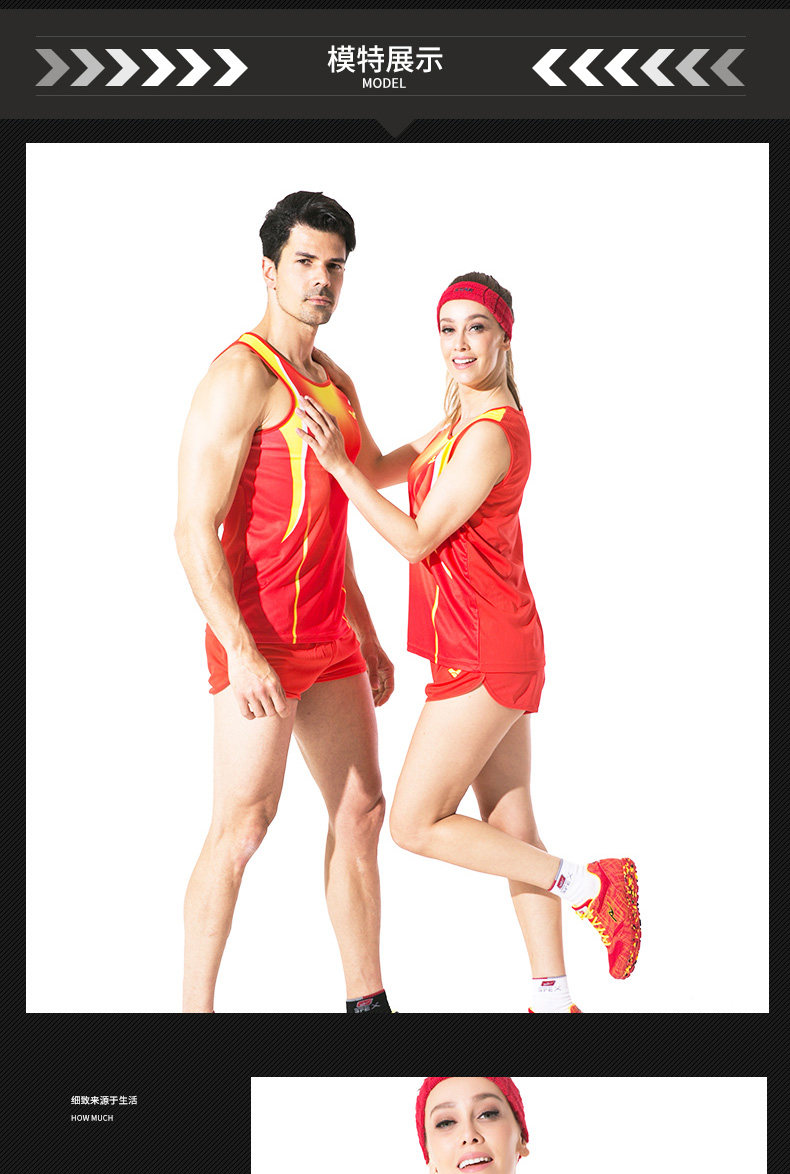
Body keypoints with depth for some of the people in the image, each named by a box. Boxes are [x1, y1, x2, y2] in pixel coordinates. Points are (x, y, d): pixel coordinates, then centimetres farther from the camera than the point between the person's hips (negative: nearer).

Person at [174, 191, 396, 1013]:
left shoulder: (334, 383, 16)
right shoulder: (242, 375, -12)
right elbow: (195, 529, -19)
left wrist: (366, 635, 22)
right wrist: (240, 651, -27)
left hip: (328, 640, 9)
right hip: (259, 641, -9)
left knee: (361, 809, 11)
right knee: (242, 826, -5)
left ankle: (367, 1002, 22)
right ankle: (196, 1008, 6)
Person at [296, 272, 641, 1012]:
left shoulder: (491, 434, -18)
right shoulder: (461, 425, 13)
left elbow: (416, 539, -16)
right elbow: (382, 472, 20)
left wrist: (336, 463, -15)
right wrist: (348, 398, 10)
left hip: (484, 657, -10)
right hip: (498, 649, 10)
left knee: (414, 826, -3)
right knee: (509, 827, 12)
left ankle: (588, 884, 1)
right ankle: (553, 999, 20)